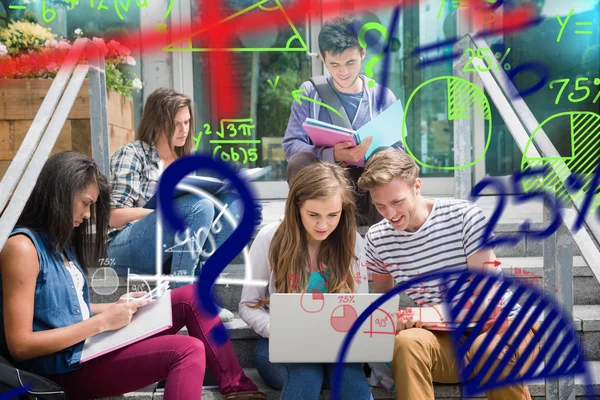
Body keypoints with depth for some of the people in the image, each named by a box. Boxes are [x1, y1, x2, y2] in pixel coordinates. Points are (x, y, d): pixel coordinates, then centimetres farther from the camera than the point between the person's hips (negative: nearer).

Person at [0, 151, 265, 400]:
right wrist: (102, 322, -19)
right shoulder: (23, 247, -16)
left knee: (190, 296, 3)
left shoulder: (57, 242, 14)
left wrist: (115, 307, 1)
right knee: (188, 351, -24)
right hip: (68, 367, -9)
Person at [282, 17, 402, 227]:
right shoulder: (309, 93, 1)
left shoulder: (383, 96, 3)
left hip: (370, 189, 1)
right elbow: (290, 145, -9)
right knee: (299, 162, -31)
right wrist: (333, 155, -27)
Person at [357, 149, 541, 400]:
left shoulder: (466, 217, -12)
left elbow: (486, 299, -14)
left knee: (488, 348, -37)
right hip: (444, 339, 2)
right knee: (407, 342, -31)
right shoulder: (377, 239, -1)